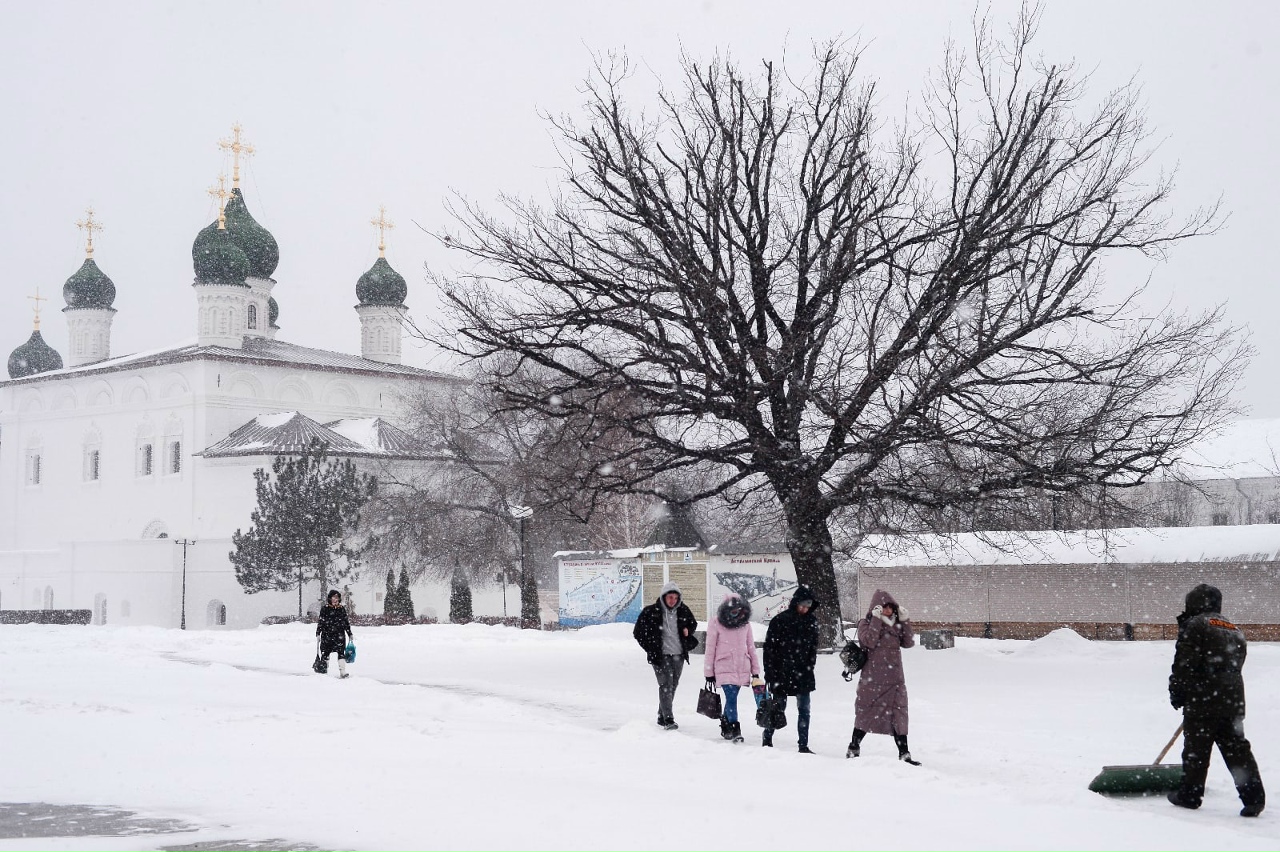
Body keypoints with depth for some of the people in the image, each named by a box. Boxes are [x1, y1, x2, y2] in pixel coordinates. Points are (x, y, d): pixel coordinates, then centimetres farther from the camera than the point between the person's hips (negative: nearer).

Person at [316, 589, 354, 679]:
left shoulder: (342, 609, 9)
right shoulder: (325, 609, 2)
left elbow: (346, 622, 15)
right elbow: (320, 621, 2)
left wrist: (350, 634, 16)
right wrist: (318, 633, -3)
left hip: (339, 634, 1)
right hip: (326, 634, -1)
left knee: (341, 653, -8)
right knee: (325, 653, 2)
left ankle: (342, 672, -10)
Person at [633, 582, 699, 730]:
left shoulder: (683, 611, 4)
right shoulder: (650, 612, -8)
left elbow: (693, 624, 24)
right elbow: (638, 632, -1)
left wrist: (688, 631, 2)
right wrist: (650, 647, -4)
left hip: (678, 655, 5)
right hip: (661, 655, -5)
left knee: (673, 685, 10)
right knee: (665, 685, -14)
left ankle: (662, 716, 22)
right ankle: (668, 719, -17)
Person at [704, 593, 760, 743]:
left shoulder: (745, 623, 7)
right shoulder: (715, 623, -4)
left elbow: (751, 647, 13)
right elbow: (710, 649, -1)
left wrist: (755, 670, 12)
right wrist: (709, 673, -1)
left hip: (742, 668, 4)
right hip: (724, 667, -4)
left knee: (731, 697, 10)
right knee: (731, 698, -13)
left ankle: (726, 725, 27)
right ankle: (735, 730, -13)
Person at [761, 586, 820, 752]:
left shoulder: (811, 621, 5)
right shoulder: (780, 620, -8)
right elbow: (769, 648, -7)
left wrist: (810, 665, 8)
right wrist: (770, 674, -9)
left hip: (803, 674, 4)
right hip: (782, 674, -4)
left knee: (804, 710, 2)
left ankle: (803, 745, 7)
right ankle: (767, 739, 22)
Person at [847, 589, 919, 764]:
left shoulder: (896, 624, 12)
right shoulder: (866, 624, -2)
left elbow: (908, 642, 5)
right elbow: (869, 641, -19)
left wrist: (905, 621, -4)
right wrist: (877, 619, -21)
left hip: (894, 679, 4)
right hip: (872, 679, -4)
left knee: (898, 714, 2)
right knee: (866, 713, 5)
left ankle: (904, 753, 3)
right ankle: (854, 748, 18)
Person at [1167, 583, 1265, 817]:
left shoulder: (1195, 625, -4)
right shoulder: (1235, 631, 20)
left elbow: (1184, 664, -11)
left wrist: (1177, 693, 0)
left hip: (1203, 701, -7)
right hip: (1233, 701, 7)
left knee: (1196, 749, 3)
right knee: (1237, 748, 6)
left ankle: (1189, 795, 11)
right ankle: (1253, 796, -1)